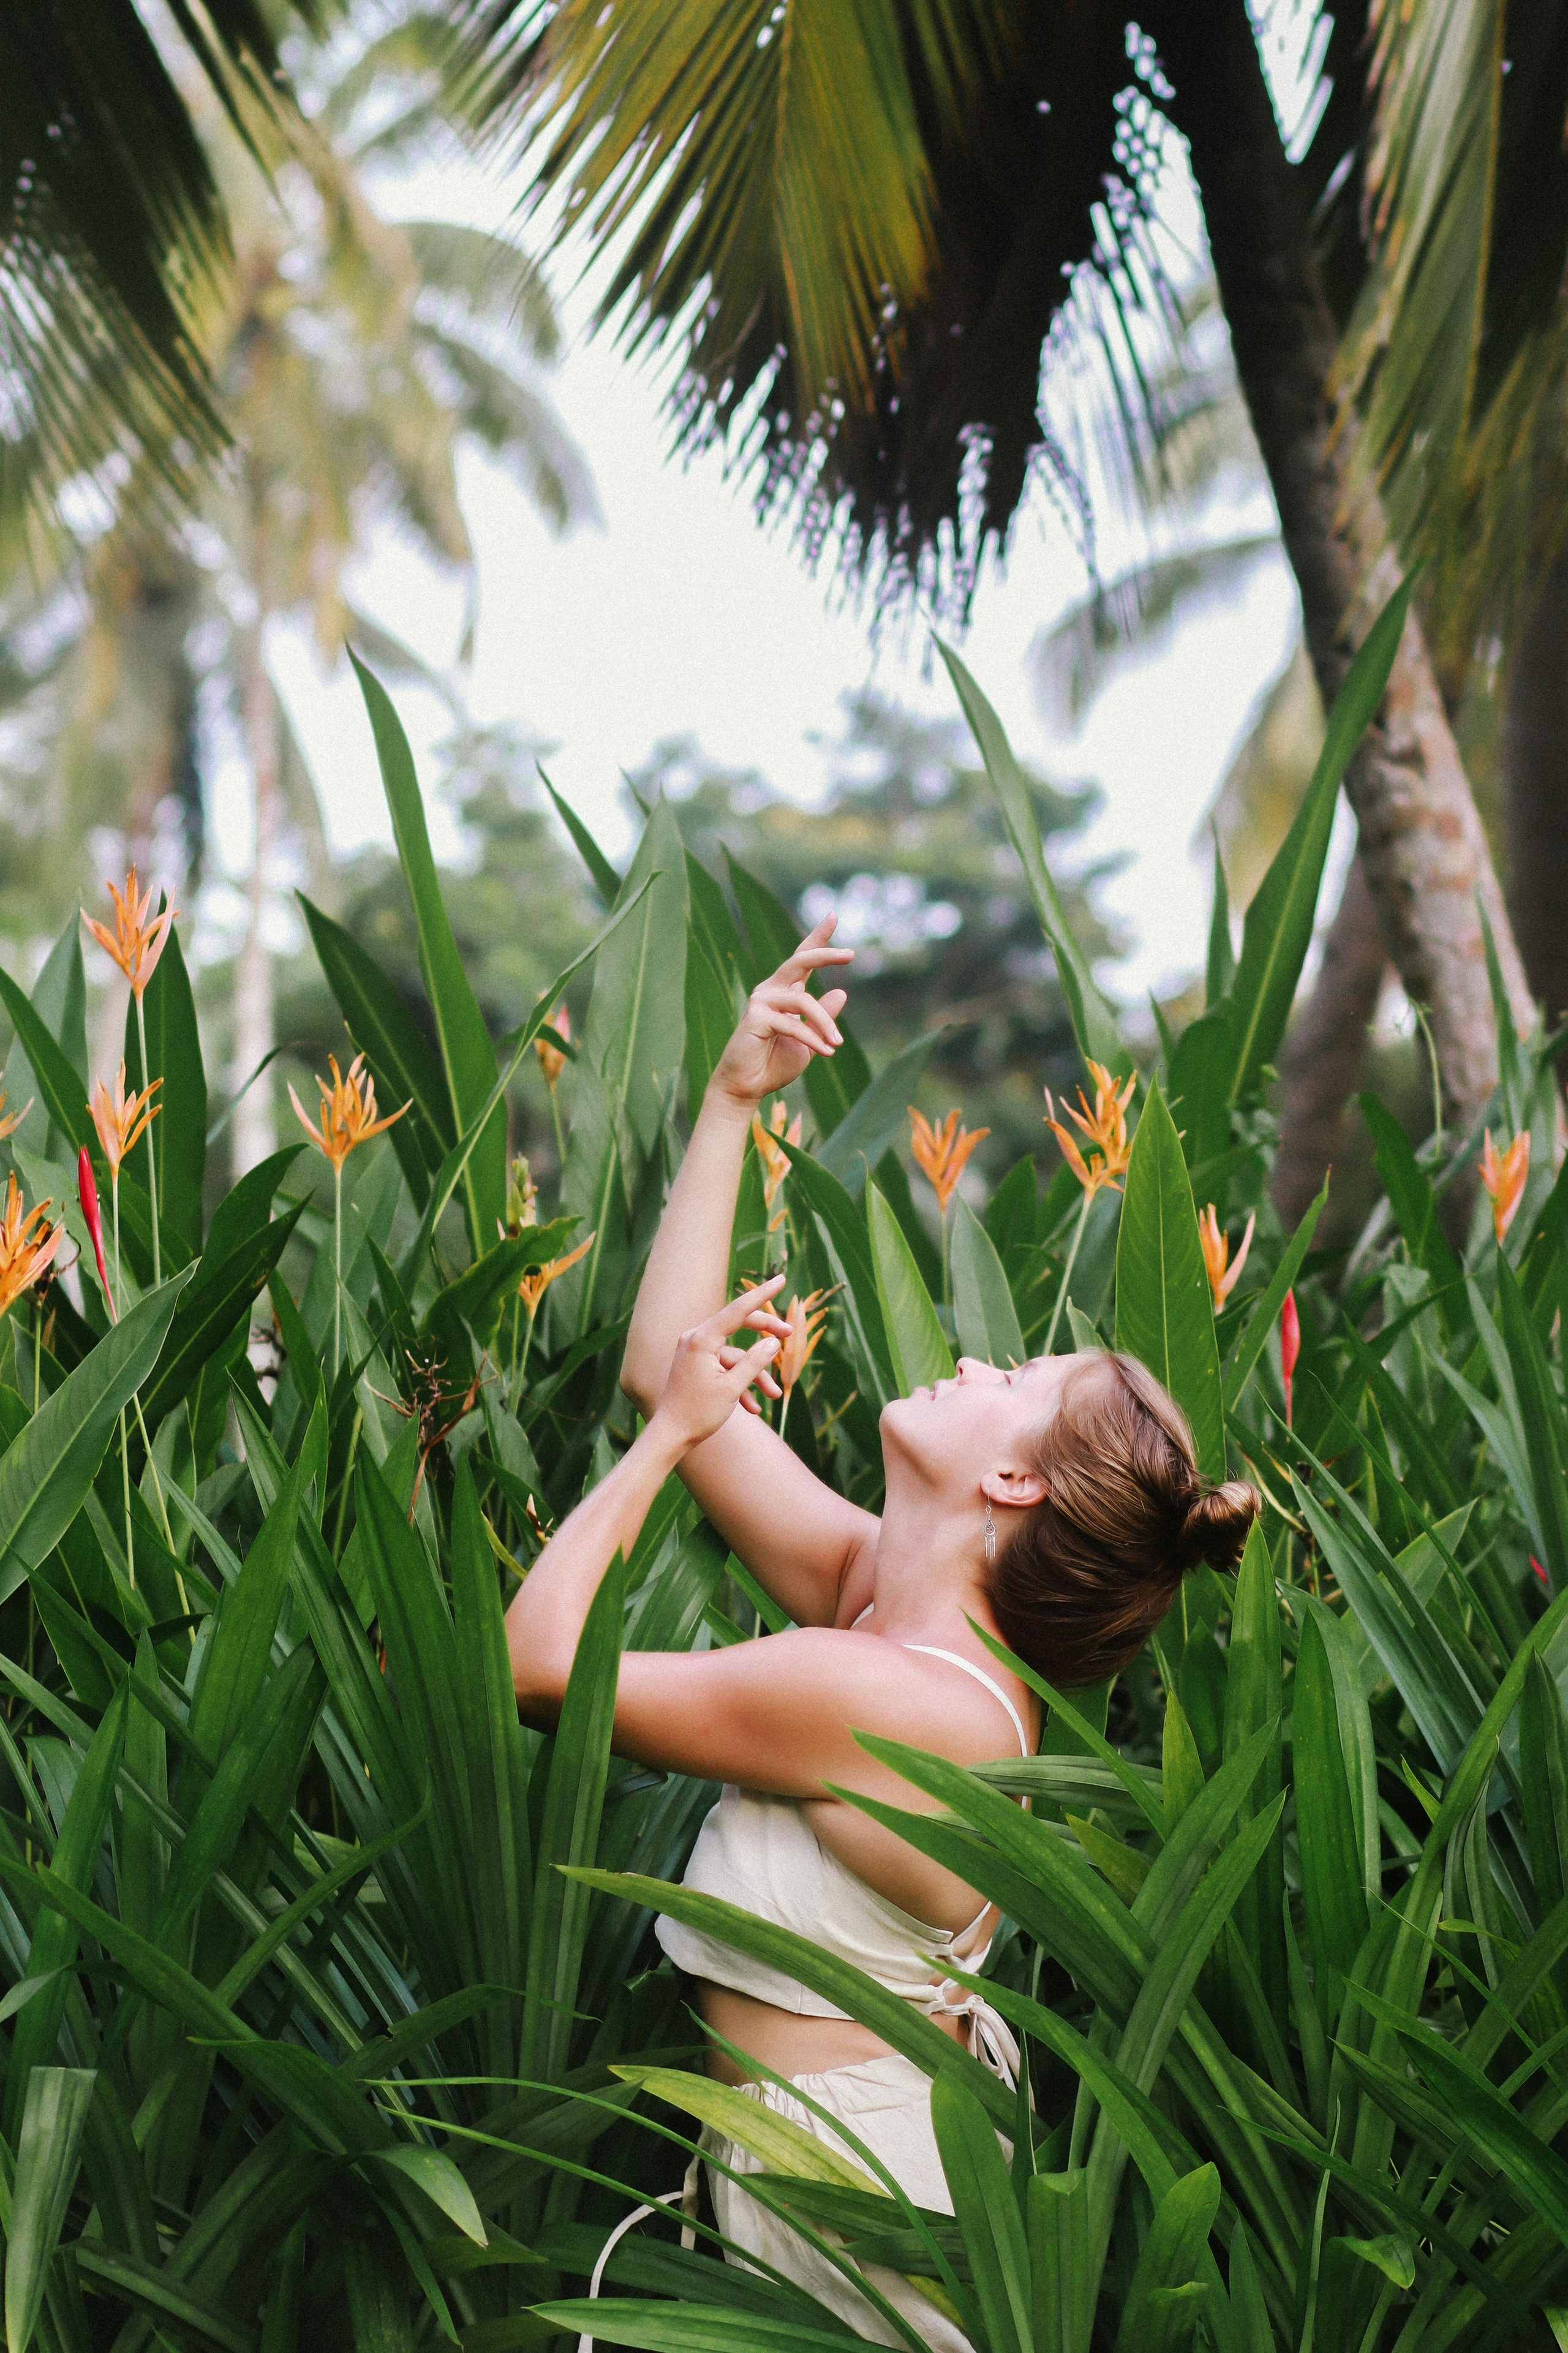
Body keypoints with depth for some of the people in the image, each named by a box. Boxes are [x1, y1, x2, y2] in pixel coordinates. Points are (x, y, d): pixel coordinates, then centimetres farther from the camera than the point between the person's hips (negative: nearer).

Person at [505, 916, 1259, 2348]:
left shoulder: (864, 1692, -30)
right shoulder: (884, 1593, -5)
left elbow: (538, 1658, -23)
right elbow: (667, 1363, 1)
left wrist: (677, 1432, -15)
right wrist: (734, 1100, 2)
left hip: (848, 2186, -8)